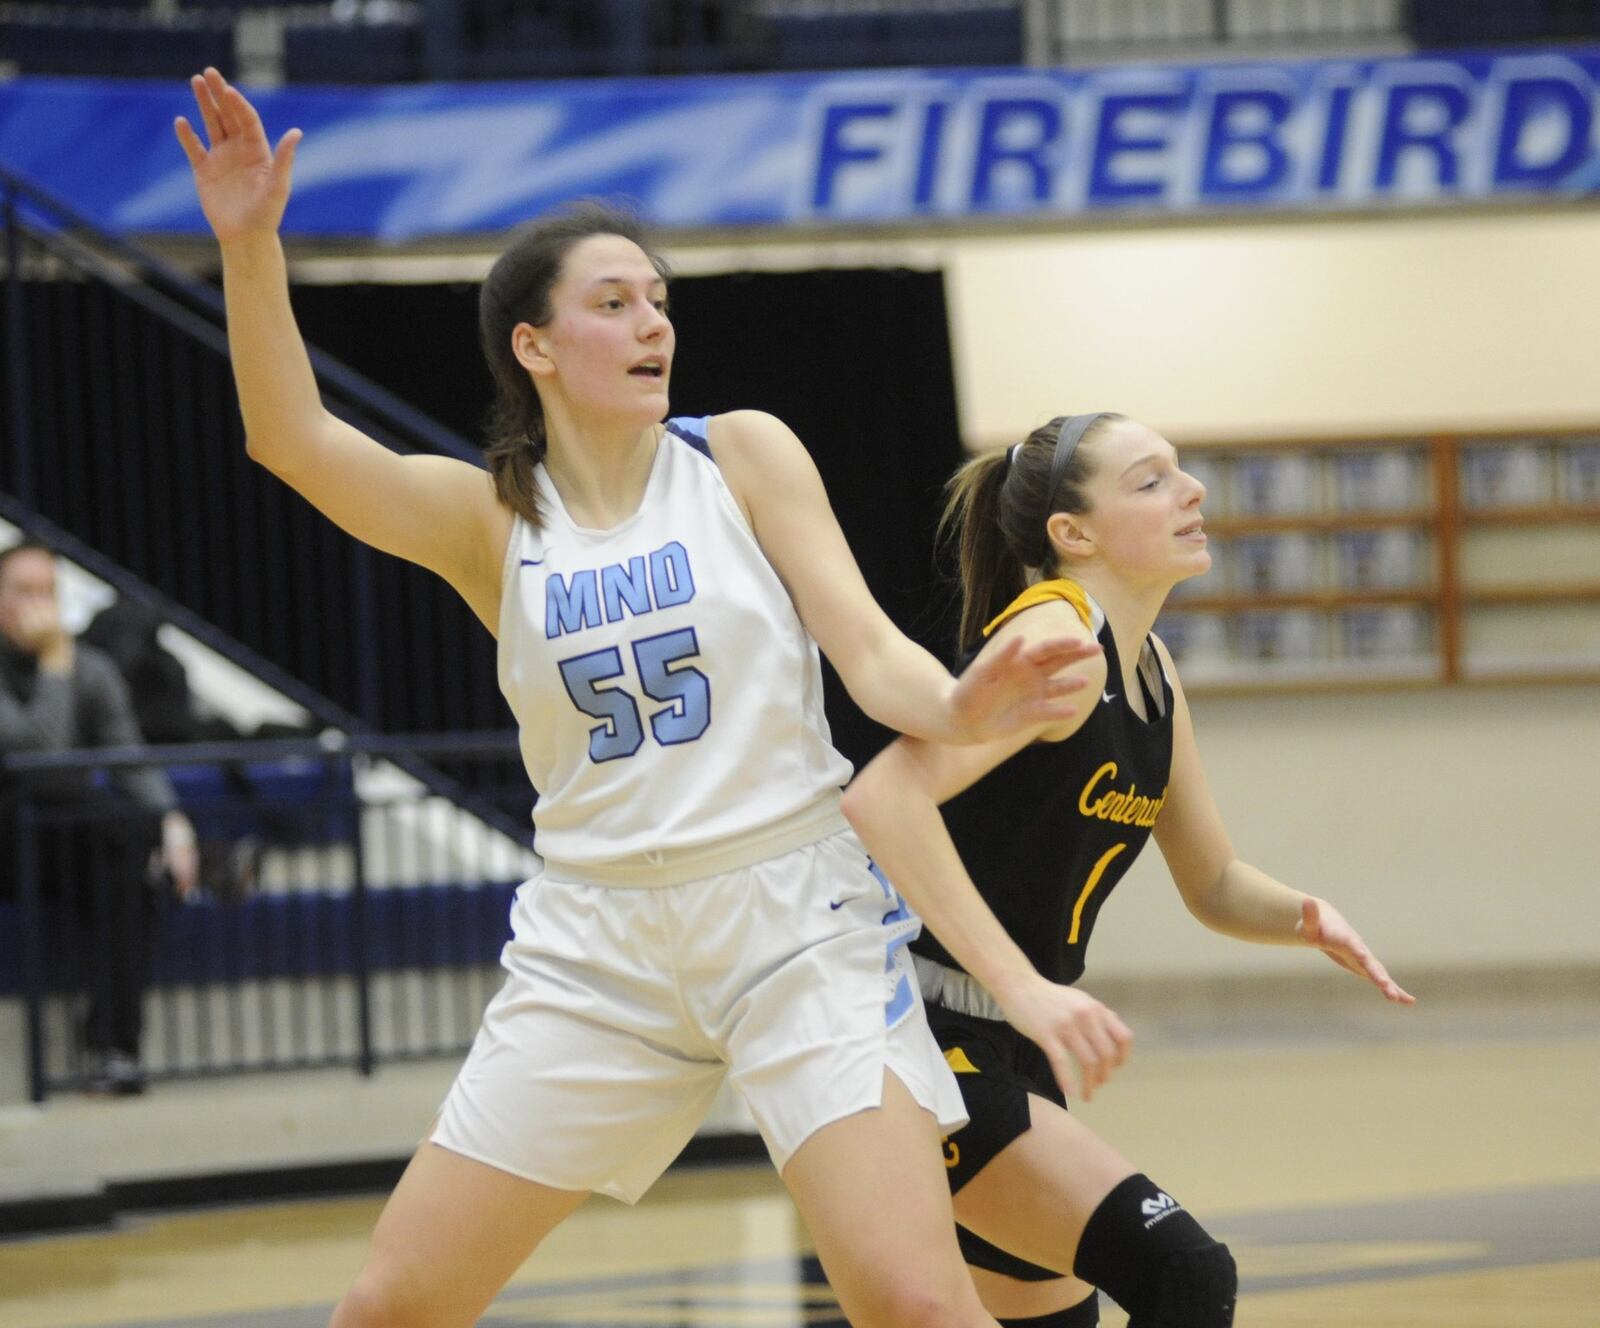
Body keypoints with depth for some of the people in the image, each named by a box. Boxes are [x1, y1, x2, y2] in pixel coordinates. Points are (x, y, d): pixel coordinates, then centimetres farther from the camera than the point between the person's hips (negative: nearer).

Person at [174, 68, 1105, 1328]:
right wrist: (251, 248, -25)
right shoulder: (491, 518, 4)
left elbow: (870, 652, -5)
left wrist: (959, 706, -28)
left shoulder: (742, 455, 1)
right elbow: (294, 440, -10)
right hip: (594, 941, 2)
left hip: (792, 913, -2)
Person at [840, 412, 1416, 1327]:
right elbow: (883, 799, -32)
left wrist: (1305, 917, -3)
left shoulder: (1151, 673, 10)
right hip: (923, 1037, -10)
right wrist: (1026, 987, -38)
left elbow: (1215, 885, 20)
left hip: (1007, 1046, 10)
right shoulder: (1057, 640, -18)